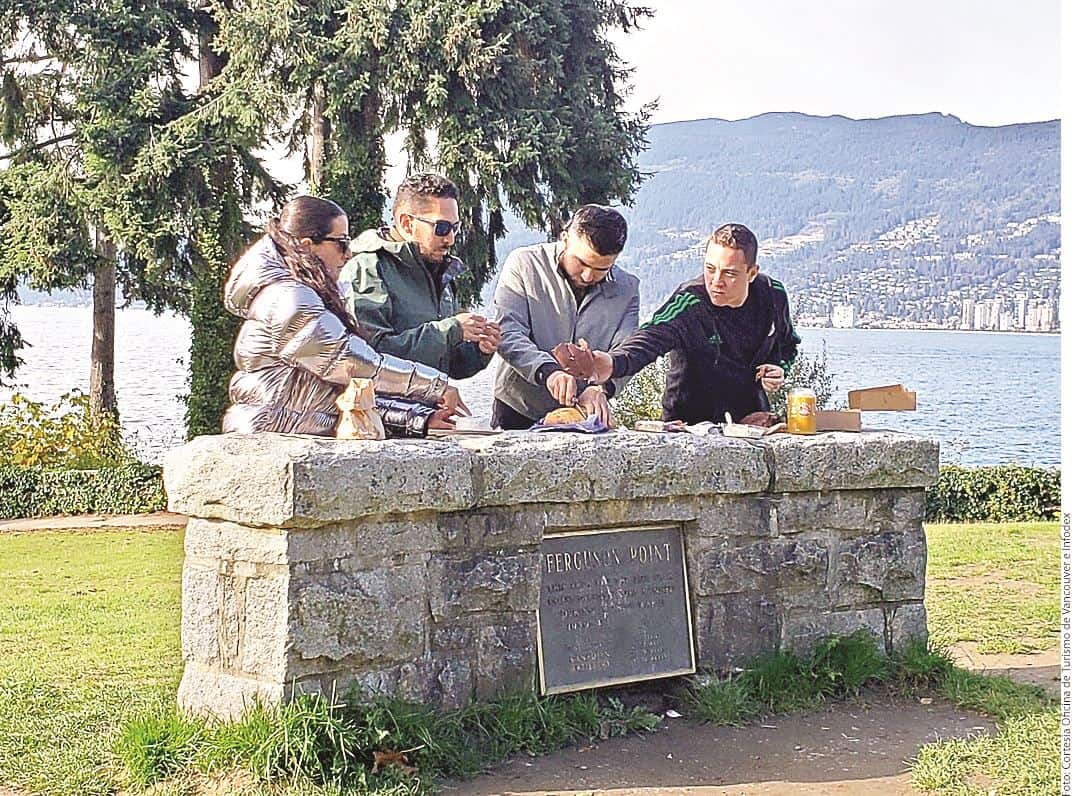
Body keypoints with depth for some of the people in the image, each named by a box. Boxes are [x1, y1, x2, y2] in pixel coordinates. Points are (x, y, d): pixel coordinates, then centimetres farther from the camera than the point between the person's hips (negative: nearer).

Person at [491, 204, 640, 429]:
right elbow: (507, 333, -13)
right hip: (518, 412, -5)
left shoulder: (626, 289, 6)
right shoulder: (524, 264, -3)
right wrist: (547, 370, -30)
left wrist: (600, 389, -26)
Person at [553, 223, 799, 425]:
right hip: (691, 424, -3)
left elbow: (787, 343, 18)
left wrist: (779, 369, -3)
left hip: (752, 420, 3)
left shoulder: (773, 295, -3)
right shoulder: (689, 304, -19)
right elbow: (650, 339, -37)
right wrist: (612, 365, -56)